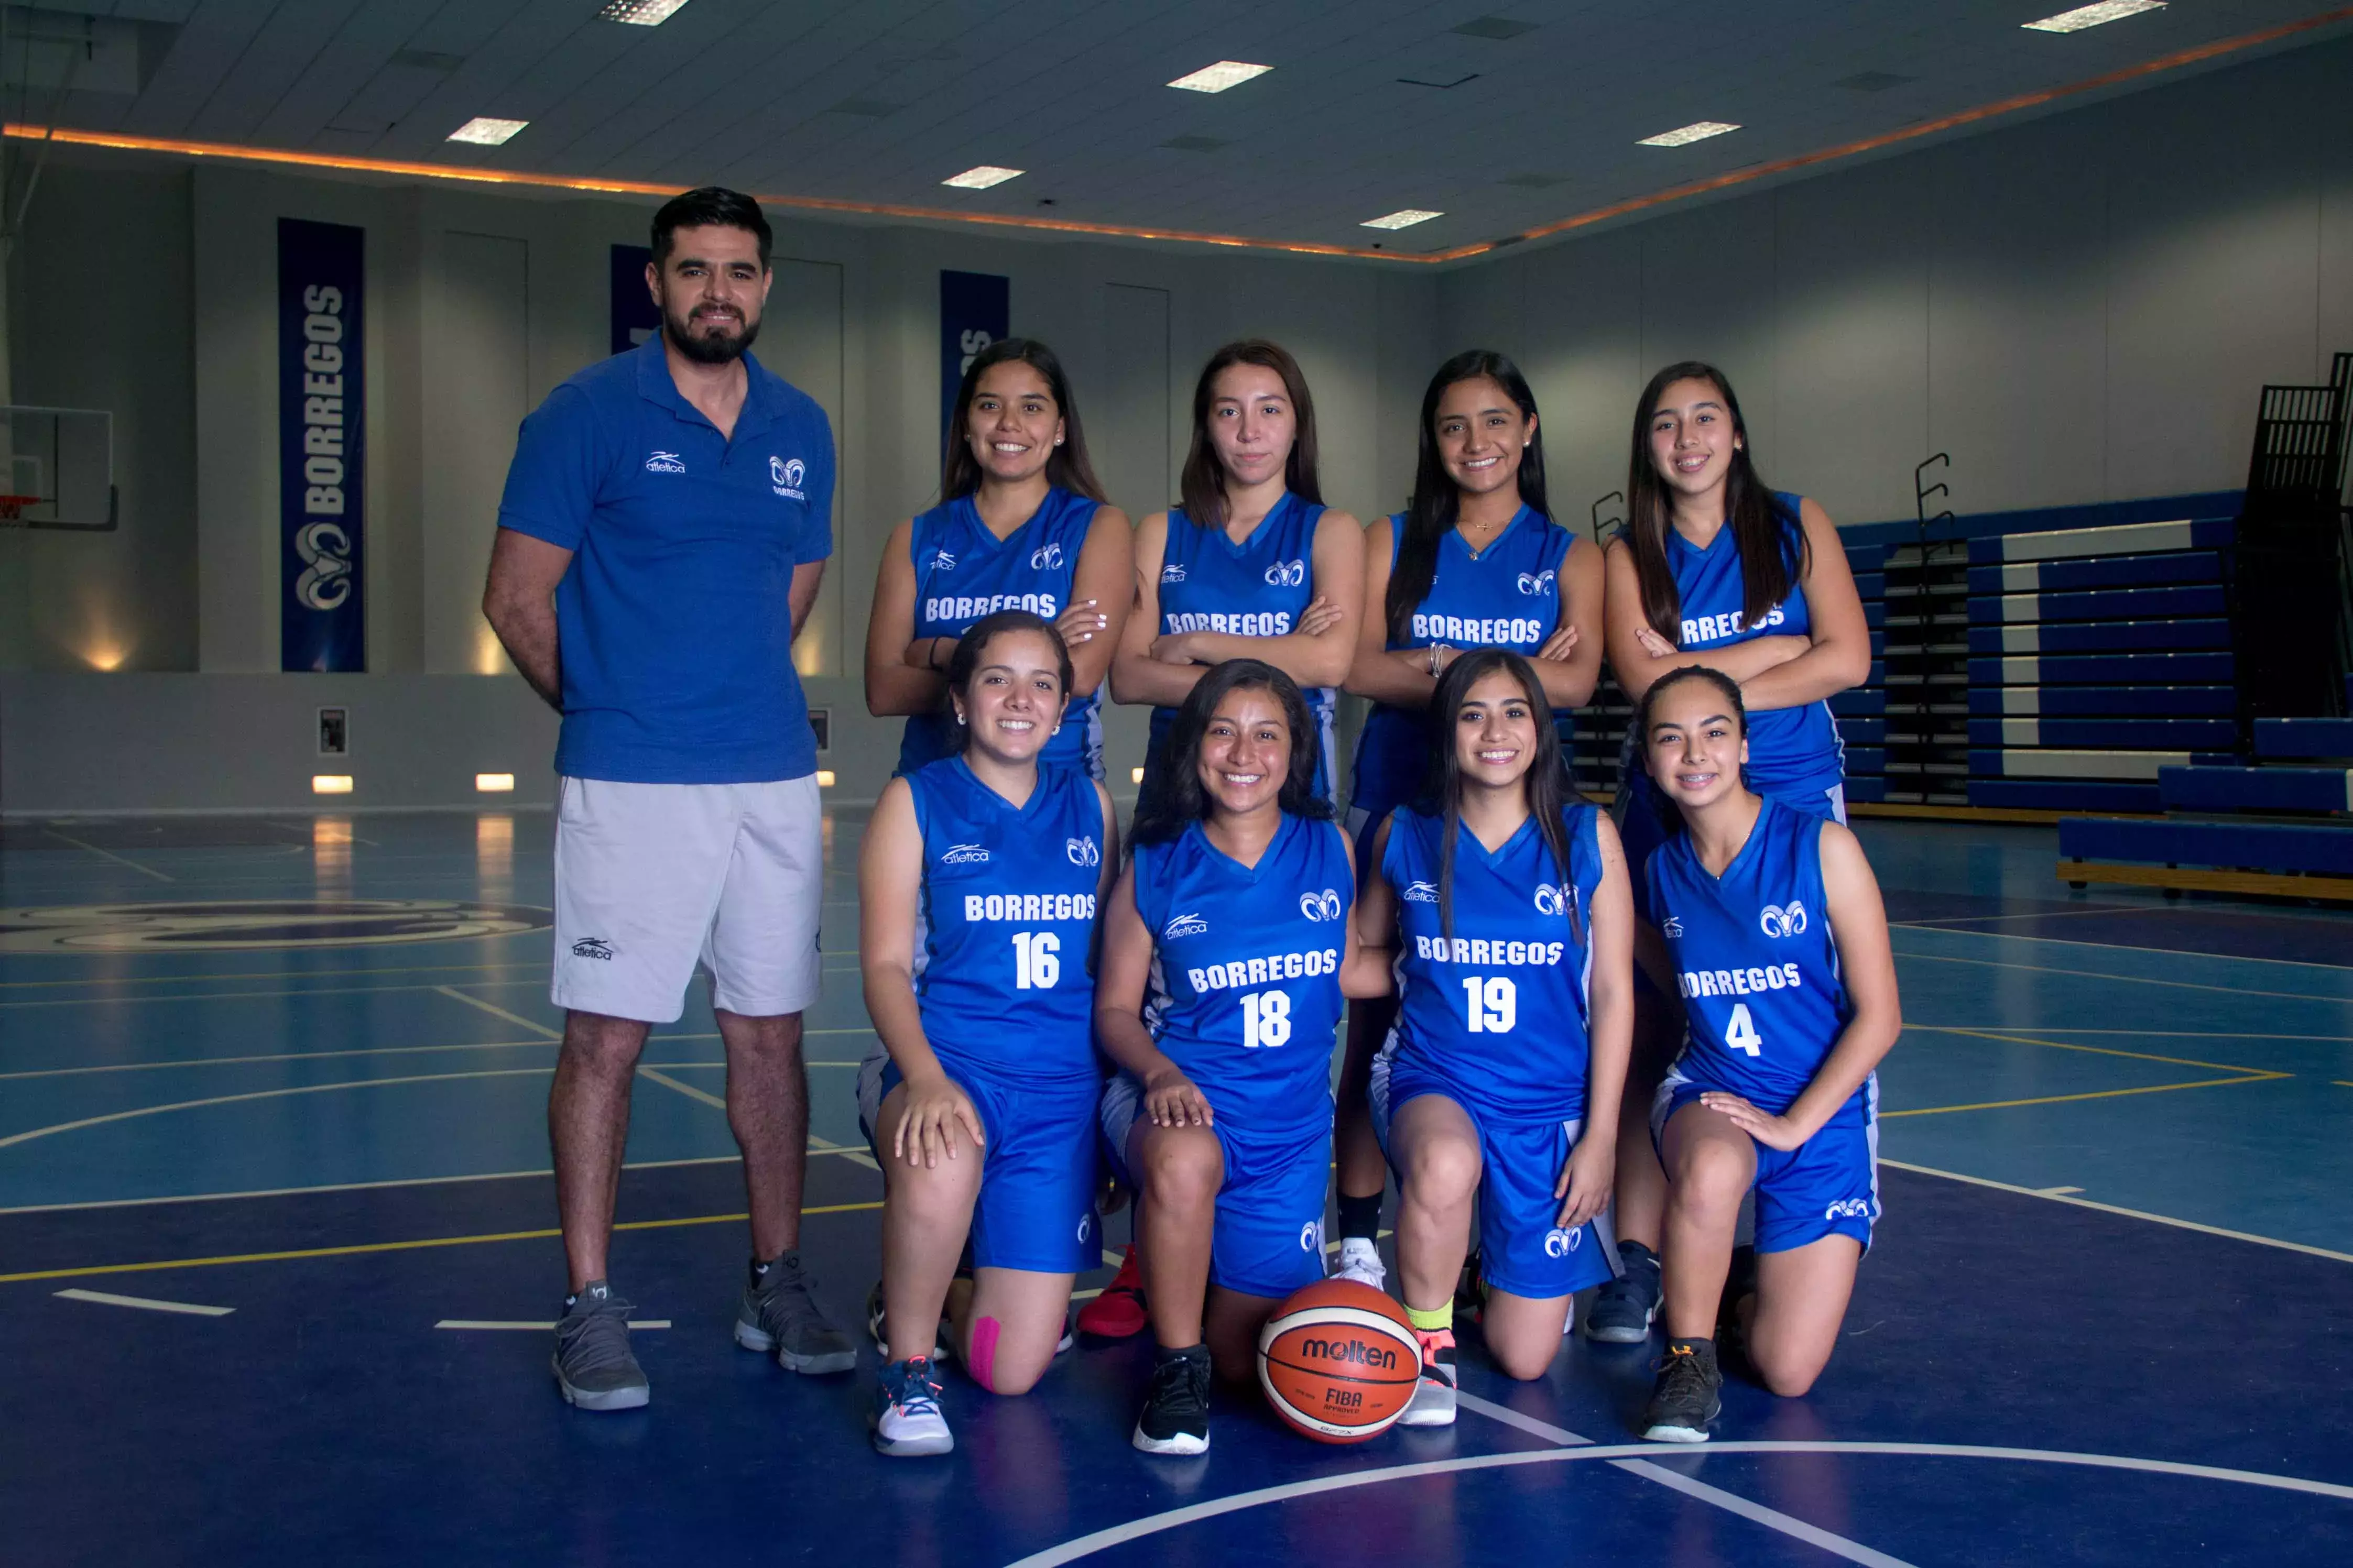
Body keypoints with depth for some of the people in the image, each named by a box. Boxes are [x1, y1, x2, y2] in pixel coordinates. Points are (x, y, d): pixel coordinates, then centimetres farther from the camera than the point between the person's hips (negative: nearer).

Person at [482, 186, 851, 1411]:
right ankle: (590, 1306, 8)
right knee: (605, 1034, -2)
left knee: (770, 1031, 9)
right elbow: (517, 598, -1)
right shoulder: (587, 415, -3)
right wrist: (606, 706, 8)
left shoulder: (801, 432, 11)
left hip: (774, 776, 4)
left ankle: (777, 1283, 21)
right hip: (628, 785, -4)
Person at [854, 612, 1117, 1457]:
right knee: (940, 1165, -41)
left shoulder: (1089, 806, 12)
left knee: (1012, 1369, -5)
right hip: (945, 1062, -3)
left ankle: (927, 1297, 31)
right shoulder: (916, 802, 2)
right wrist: (926, 1078, -24)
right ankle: (906, 1367, -13)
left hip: (1062, 1087, 3)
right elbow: (885, 963, -7)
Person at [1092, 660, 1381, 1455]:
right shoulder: (1156, 867, -2)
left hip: (1292, 1117, 3)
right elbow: (1115, 1008, 0)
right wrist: (1160, 1072, -18)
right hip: (1179, 1097, -2)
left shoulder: (1329, 849, 3)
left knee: (1244, 1353, 3)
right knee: (1186, 1161, -41)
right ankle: (1175, 1371, -15)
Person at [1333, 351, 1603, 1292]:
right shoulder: (1393, 543, 11)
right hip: (1397, 801, 0)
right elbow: (1358, 665, -4)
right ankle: (1357, 1243, 6)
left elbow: (1575, 683, -5)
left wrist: (1439, 666, -13)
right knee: (1376, 1024, -2)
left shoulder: (1569, 557, 11)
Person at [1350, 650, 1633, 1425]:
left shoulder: (1587, 834, -3)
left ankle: (1505, 1263, 39)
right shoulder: (1404, 836, -1)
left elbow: (1613, 992, -1)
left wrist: (1601, 1135, -4)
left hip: (1551, 1101, 1)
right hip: (1432, 1078, -1)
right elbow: (1365, 950, 14)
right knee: (1445, 1165, -40)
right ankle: (1428, 1341, -11)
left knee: (1525, 1357, 3)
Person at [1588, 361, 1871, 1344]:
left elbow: (1847, 659, -6)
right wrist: (1777, 648, -7)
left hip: (1796, 800, 0)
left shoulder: (1796, 526, 6)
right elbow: (1646, 681, -10)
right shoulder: (1629, 556, 6)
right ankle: (1636, 1262, -1)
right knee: (1649, 1033, -6)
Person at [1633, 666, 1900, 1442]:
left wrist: (1793, 1124, -14)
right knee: (1710, 1170, -40)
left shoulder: (1823, 848, -11)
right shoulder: (1663, 870, 1)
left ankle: (1742, 1292, 26)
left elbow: (1879, 1015, -10)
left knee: (1789, 1373, -10)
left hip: (1822, 1112, -2)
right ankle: (1689, 1361, -13)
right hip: (1707, 1092, 2)